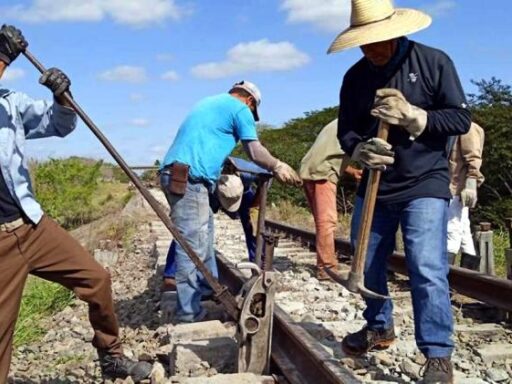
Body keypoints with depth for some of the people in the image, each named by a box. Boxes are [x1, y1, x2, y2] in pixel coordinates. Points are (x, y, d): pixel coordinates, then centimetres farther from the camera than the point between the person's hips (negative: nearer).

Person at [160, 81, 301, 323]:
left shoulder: (210, 102, 28)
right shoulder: (240, 108, 3)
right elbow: (255, 152, 3)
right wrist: (278, 167, 19)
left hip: (175, 174, 10)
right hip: (188, 178, -10)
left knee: (203, 234, 21)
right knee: (192, 245, -6)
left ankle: (207, 287, 32)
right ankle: (188, 311, -2)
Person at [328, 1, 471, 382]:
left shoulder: (434, 62, -7)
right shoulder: (355, 76, 3)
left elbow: (462, 118, -8)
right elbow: (345, 130, 5)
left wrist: (413, 115, -23)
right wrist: (360, 150, -19)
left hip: (424, 184, -5)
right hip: (374, 186, 5)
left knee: (427, 269, -14)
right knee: (368, 264, 14)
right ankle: (379, 327, 36)